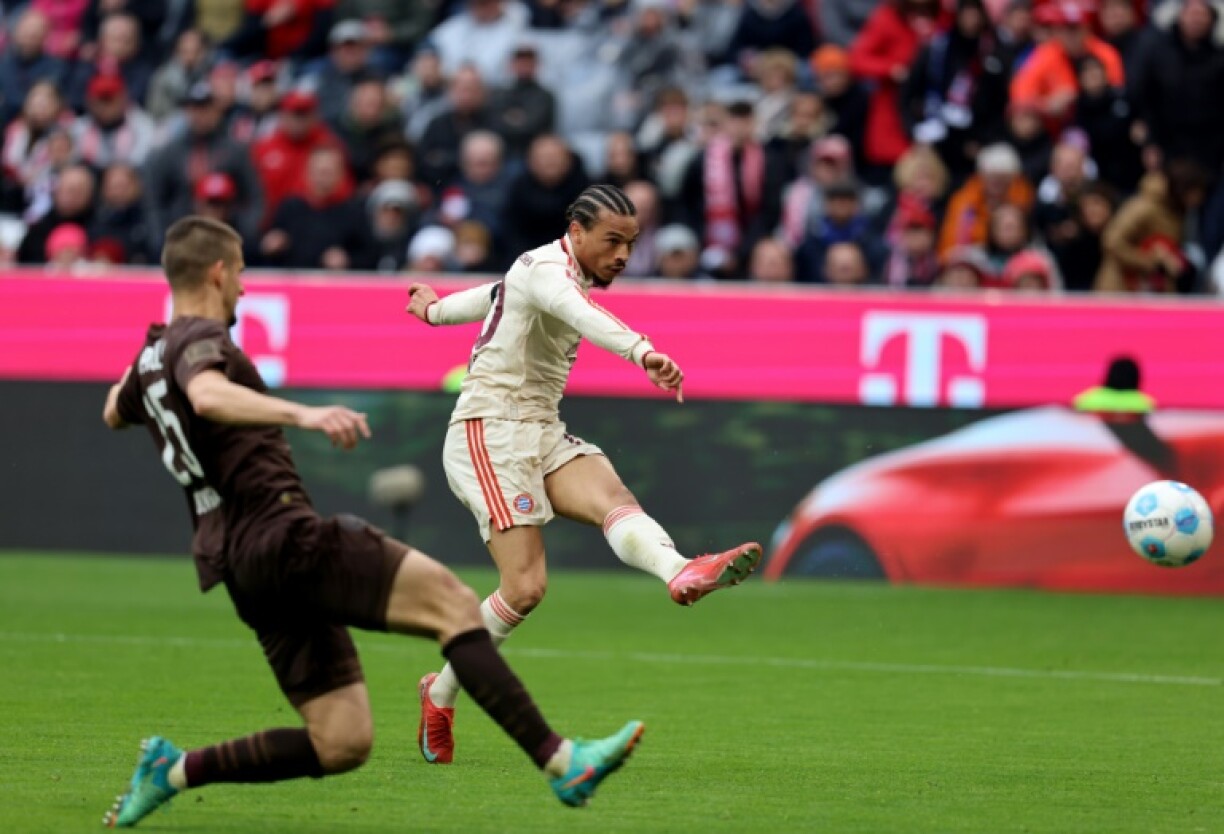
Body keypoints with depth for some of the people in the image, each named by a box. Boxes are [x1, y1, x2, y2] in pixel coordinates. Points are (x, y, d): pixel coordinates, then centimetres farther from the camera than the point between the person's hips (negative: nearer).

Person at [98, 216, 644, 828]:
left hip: (243, 568, 10)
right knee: (451, 602, -17)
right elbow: (208, 396, -32)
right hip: (284, 538, -10)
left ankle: (172, 770, 7)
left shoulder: (151, 356, 22)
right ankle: (561, 762, -29)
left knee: (341, 743, 7)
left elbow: (114, 413, 46)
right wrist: (302, 414, -45)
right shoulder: (198, 340, -6)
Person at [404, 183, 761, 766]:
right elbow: (582, 314, -36)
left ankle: (681, 574, -55)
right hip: (489, 433, -8)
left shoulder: (557, 274, 19)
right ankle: (440, 694, 3)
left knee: (614, 498, -24)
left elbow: (496, 294, 40)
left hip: (541, 434, 8)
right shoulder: (546, 269, -12)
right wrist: (642, 351, -55)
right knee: (525, 586, -17)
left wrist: (437, 311, 62)